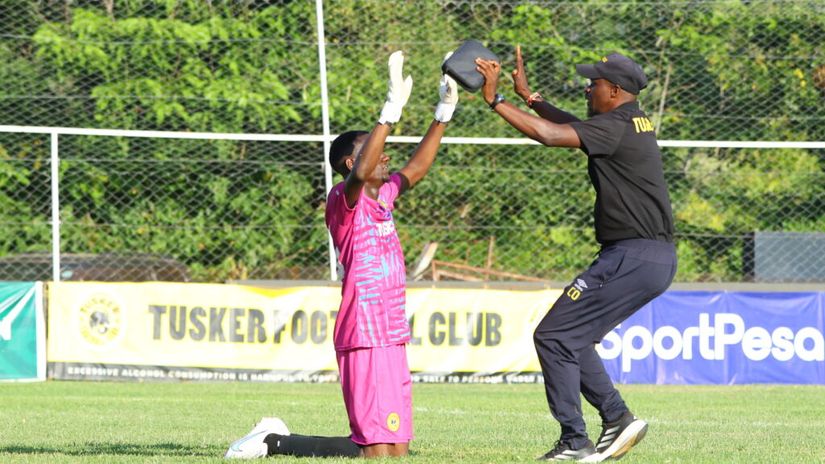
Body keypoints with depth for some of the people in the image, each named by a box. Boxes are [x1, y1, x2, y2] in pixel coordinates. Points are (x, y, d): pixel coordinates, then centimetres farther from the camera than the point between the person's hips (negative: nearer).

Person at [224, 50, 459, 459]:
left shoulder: (382, 197, 17)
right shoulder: (344, 200, -8)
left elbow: (415, 170, 30)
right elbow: (360, 173, -28)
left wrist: (443, 114, 22)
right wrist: (391, 112, -33)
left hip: (392, 340, 9)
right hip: (364, 337, -9)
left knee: (397, 450, 8)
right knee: (378, 451, -13)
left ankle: (276, 441, 17)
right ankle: (274, 443, 1)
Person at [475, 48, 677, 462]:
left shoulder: (616, 127, -13)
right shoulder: (635, 123, 16)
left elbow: (549, 134, -23)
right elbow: (574, 127, 31)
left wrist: (496, 100, -17)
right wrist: (527, 95, 29)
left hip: (633, 258, -10)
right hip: (658, 258, 10)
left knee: (554, 336, -6)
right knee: (572, 337, 20)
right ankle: (617, 419, 16)